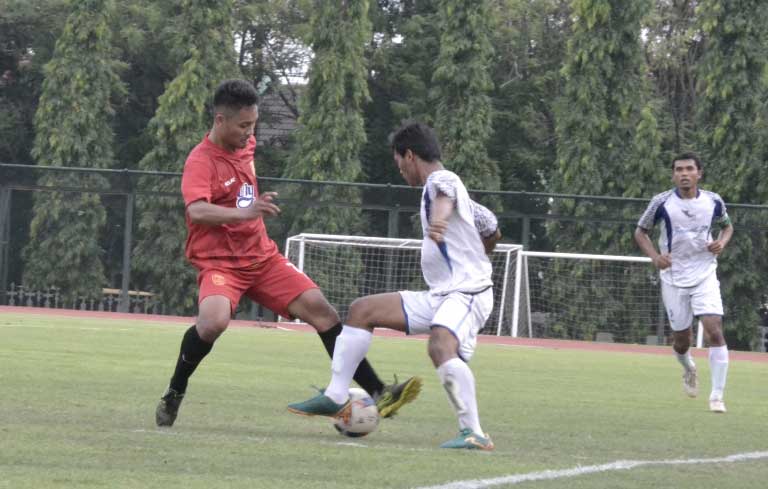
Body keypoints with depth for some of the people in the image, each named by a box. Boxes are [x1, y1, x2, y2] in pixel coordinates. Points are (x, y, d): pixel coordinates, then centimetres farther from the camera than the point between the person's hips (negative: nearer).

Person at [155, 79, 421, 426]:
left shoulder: (246, 146, 7)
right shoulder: (201, 161, -17)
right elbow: (197, 211, -36)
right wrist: (244, 213, -51)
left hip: (262, 256, 7)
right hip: (219, 263, -7)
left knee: (320, 309, -5)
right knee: (214, 321, -35)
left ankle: (377, 394, -3)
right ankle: (174, 394, -10)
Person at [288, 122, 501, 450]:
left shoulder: (440, 180, -9)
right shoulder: (443, 187, 20)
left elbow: (444, 193, -37)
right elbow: (492, 231, 30)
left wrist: (439, 219, -60)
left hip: (466, 293, -10)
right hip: (438, 296, 10)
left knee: (440, 347, -37)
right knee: (363, 309, 11)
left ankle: (474, 434, -39)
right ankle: (336, 397, 12)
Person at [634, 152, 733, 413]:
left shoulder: (713, 202, -3)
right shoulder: (662, 202, -8)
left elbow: (727, 225, 17)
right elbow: (641, 231, 4)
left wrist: (722, 242, -6)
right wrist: (655, 256, -13)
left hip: (705, 276, 0)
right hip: (673, 278, 0)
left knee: (714, 331, -17)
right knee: (681, 340, 7)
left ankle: (717, 396, -12)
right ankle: (689, 370, 44)